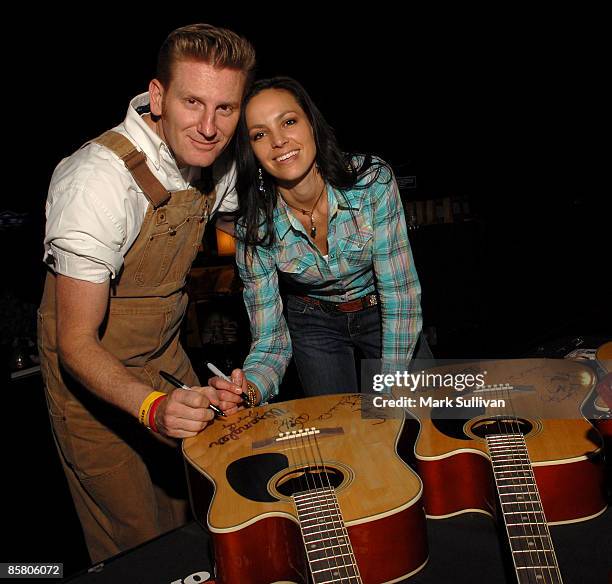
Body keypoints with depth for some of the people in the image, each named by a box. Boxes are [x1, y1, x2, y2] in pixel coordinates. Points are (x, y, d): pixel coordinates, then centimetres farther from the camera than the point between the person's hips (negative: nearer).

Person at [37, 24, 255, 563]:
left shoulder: (217, 162, -9)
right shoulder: (99, 181, -31)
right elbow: (76, 342, -27)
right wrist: (152, 406, -43)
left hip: (164, 358, 6)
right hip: (91, 377, -6)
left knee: (192, 520, 20)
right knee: (135, 548, 6)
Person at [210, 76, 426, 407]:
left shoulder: (372, 181, -28)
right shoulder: (255, 229, -24)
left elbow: (401, 294, -22)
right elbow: (271, 340, -18)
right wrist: (251, 387, -40)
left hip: (380, 314, 0)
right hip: (315, 326, 1)